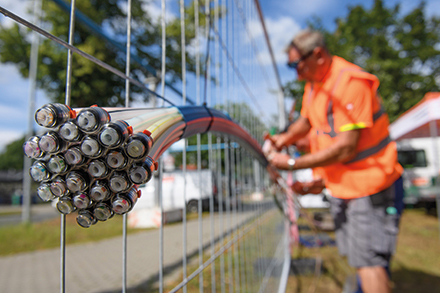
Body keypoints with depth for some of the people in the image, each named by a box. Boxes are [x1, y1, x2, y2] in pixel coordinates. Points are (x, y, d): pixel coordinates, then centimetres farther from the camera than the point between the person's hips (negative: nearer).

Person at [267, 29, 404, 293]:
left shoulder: (351, 82, -23)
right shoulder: (313, 84, 6)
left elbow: (345, 149, -26)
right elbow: (306, 120, 21)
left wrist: (291, 163, -22)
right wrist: (286, 138, -1)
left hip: (369, 185, -8)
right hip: (341, 187, 8)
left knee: (368, 260, -5)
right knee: (359, 255, 17)